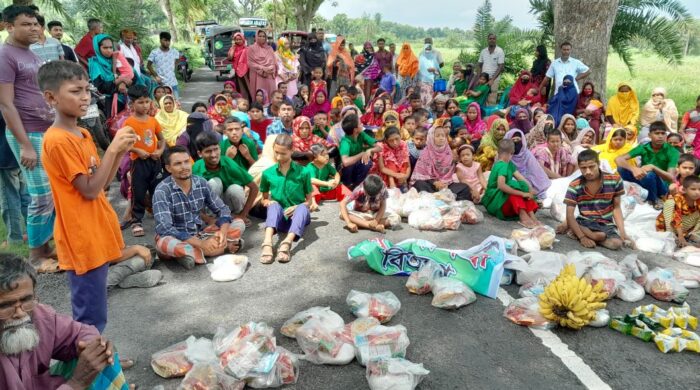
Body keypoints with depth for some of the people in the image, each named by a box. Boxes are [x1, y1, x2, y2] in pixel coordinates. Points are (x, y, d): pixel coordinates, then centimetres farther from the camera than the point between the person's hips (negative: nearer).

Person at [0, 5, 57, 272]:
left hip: (50, 132, 8)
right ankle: (35, 254, 11)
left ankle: (45, 244, 23)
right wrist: (25, 145, -19)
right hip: (29, 136, -8)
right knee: (42, 196, -4)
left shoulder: (31, 55, 15)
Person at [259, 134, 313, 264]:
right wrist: (268, 202, -11)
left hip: (297, 216, -1)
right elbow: (264, 199, 13)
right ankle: (267, 243, -56)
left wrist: (296, 207, -17)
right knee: (274, 206, -32)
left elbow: (309, 201, 3)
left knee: (302, 208, -34)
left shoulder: (303, 172, -4)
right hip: (279, 217, 1)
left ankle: (286, 243, -57)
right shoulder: (268, 173, 0)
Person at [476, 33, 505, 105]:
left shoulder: (500, 51, -3)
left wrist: (492, 79, -16)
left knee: (491, 101, -9)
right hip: (483, 78, 4)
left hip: (494, 79, -4)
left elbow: (501, 67, -8)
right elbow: (479, 65, 14)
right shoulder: (483, 51, 10)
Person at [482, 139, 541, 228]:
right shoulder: (502, 165, -23)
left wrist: (530, 189, -19)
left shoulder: (509, 164, 4)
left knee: (526, 191, -9)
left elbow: (521, 178, 0)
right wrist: (522, 194, -36)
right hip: (494, 200, -9)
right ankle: (523, 217, -38)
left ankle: (531, 216, -23)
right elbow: (501, 185, -39)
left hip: (505, 197, 9)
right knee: (513, 187, -29)